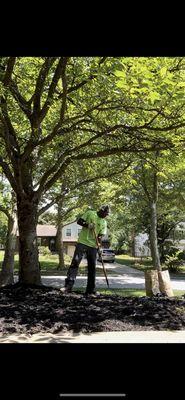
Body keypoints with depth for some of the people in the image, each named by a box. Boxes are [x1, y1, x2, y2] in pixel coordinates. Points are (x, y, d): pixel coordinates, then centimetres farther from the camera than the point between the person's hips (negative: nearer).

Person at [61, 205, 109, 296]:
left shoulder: (104, 223, 13)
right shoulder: (90, 213, 3)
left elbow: (100, 235, 11)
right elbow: (79, 221, -1)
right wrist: (87, 225, -18)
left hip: (93, 245, 4)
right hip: (82, 242, -4)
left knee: (92, 267, 6)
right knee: (75, 262, -12)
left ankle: (91, 289, 14)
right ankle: (68, 286, -11)